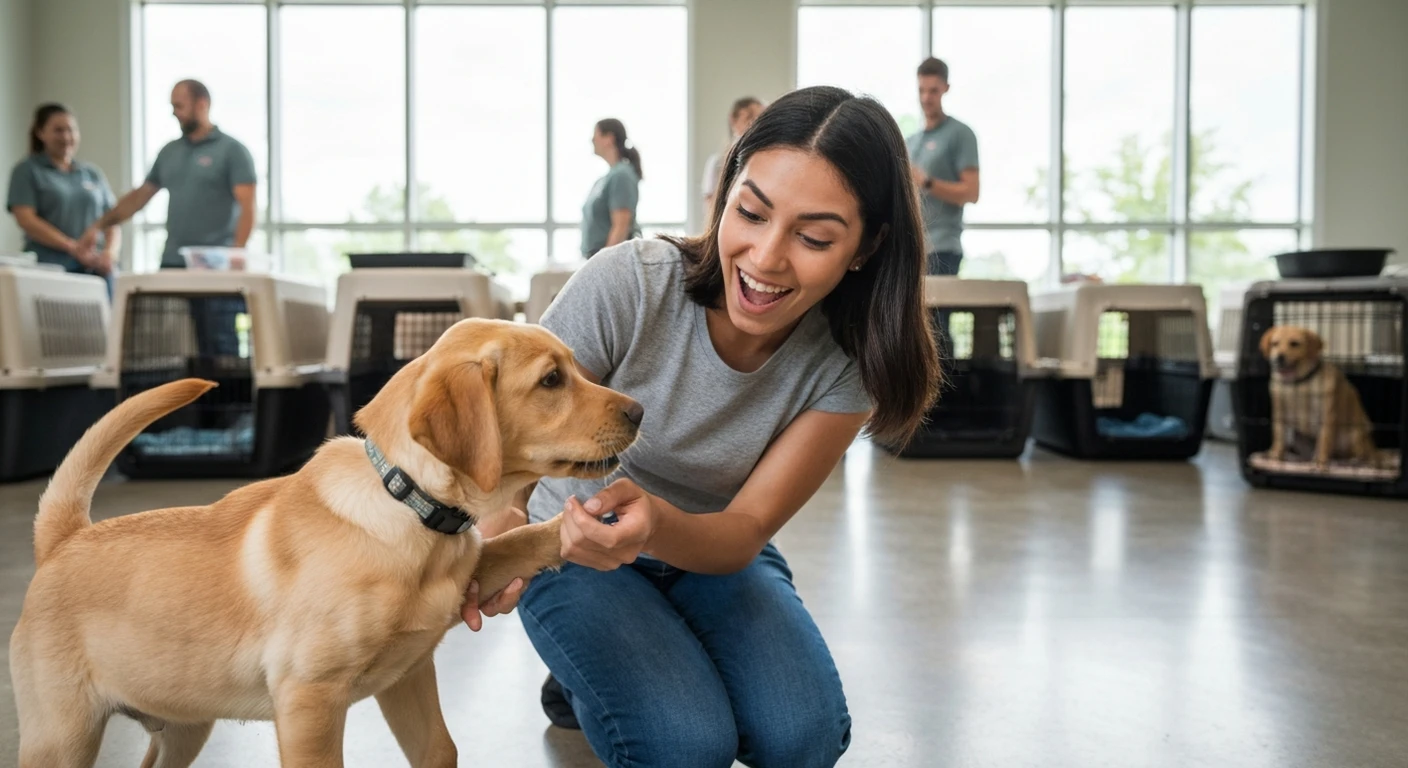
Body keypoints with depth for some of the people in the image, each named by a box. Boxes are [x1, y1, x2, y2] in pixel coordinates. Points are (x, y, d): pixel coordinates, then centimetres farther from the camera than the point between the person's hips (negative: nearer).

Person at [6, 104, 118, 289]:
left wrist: (110, 251, -7)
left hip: (96, 269, 3)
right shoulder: (27, 171, 8)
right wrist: (73, 247, -17)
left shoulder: (93, 173, 18)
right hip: (49, 269, -3)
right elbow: (26, 220, -4)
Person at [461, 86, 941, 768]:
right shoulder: (627, 284, -27)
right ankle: (579, 686, 9)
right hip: (576, 550, -2)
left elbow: (746, 530, -21)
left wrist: (656, 525, -45)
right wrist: (500, 529, -45)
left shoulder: (848, 361, -19)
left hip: (712, 552, 3)